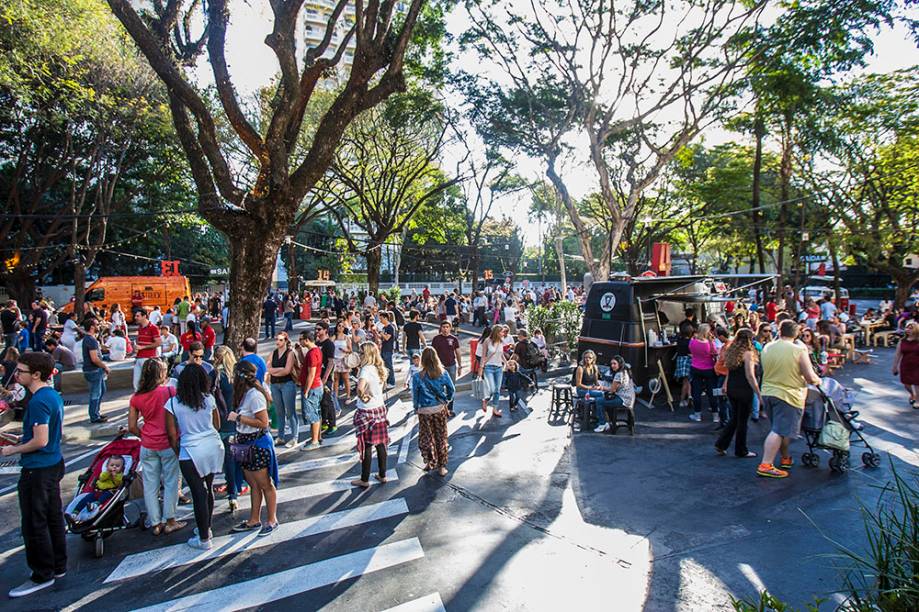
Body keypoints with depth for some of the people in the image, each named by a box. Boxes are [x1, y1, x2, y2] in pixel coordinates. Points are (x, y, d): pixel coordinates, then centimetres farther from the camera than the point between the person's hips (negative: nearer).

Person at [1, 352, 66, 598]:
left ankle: (42, 575, 14)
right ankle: (58, 566, 29)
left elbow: (40, 441, -23)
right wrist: (21, 440, 14)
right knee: (53, 517, 17)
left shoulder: (38, 402, -22)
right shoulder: (53, 395, 7)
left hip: (37, 470, -9)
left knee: (34, 524, 3)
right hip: (54, 464, 9)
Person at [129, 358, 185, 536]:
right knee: (171, 482, 11)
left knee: (150, 486, 12)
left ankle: (156, 524, 21)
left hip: (147, 446, 3)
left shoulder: (136, 397, -1)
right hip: (168, 445, -3)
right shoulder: (170, 391, -12)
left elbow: (132, 427, 2)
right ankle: (170, 521, 18)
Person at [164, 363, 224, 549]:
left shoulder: (173, 403, -8)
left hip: (191, 452, -4)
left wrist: (178, 453, 10)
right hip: (214, 447, 4)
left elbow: (172, 435, -5)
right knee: (208, 488, 19)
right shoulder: (209, 399, -1)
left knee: (198, 494, 5)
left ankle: (204, 539, 17)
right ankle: (206, 528, 36)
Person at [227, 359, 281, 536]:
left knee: (265, 484, 4)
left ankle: (272, 521, 18)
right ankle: (254, 520, 28)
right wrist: (238, 435, 6)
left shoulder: (255, 395, -21)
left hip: (258, 444, -9)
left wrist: (238, 417, -20)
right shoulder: (245, 393, 7)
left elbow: (263, 423, -23)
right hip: (246, 444, 9)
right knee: (253, 485, 17)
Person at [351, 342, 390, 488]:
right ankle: (382, 475, 24)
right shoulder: (379, 368, 4)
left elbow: (360, 388, -34)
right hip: (380, 408, 7)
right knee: (380, 443, 14)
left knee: (366, 446, 4)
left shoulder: (366, 369, -21)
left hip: (367, 412, -7)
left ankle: (364, 480, 15)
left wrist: (363, 397, -18)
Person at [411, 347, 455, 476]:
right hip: (440, 409, 2)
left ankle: (430, 462, 18)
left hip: (424, 411, -2)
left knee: (426, 438, 16)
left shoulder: (417, 377, -14)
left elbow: (415, 395, -8)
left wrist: (416, 408, 8)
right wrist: (446, 400, 15)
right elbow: (451, 389, -2)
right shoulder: (443, 373, -9)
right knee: (441, 437, 12)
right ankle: (441, 466, 19)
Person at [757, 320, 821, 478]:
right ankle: (765, 465, -10)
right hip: (788, 395, -6)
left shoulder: (767, 348, 3)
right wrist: (818, 381, 12)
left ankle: (786, 459, 34)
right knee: (779, 431, -6)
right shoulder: (799, 350, -12)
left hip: (767, 392, 6)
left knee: (780, 429, 21)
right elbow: (811, 378, -9)